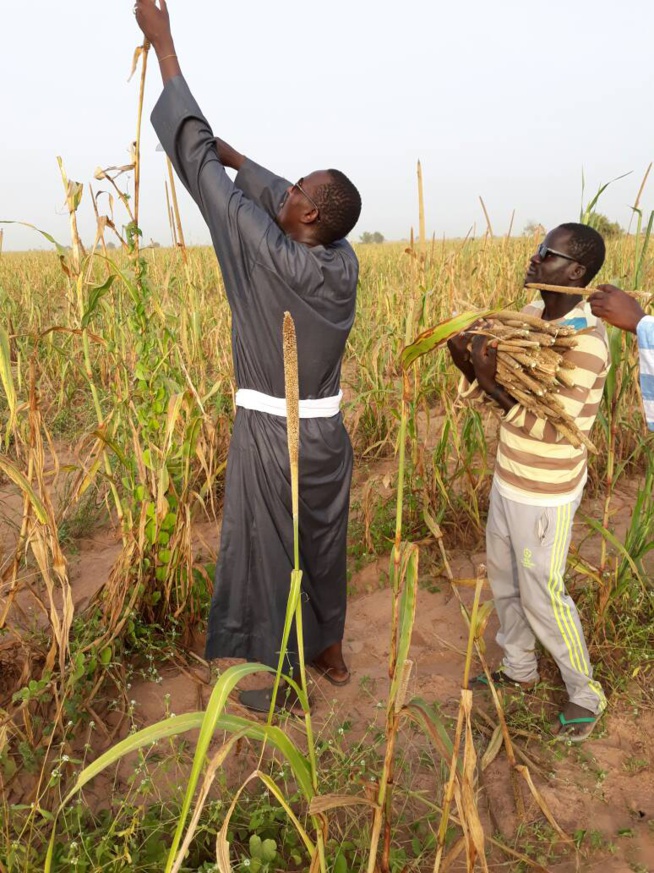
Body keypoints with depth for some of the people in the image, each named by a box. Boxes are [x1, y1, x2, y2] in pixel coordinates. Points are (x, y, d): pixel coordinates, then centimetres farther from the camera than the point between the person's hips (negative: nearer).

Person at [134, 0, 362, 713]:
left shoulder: (268, 255, -20)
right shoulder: (345, 266, -4)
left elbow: (198, 165, -13)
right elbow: (278, 200, 12)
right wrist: (228, 150, 20)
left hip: (269, 436, -6)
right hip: (326, 433, 6)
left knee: (266, 555, 10)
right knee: (323, 546, 21)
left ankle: (272, 685, 27)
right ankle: (329, 653, 41)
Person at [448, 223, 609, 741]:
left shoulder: (585, 340, -23)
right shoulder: (530, 319, 1)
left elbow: (549, 428, -26)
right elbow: (499, 397, 4)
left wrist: (491, 381, -30)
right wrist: (468, 364, -14)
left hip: (545, 494, -8)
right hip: (508, 480, 8)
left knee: (542, 595, 6)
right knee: (504, 578, 20)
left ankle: (586, 693, 30)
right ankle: (519, 669, 43)